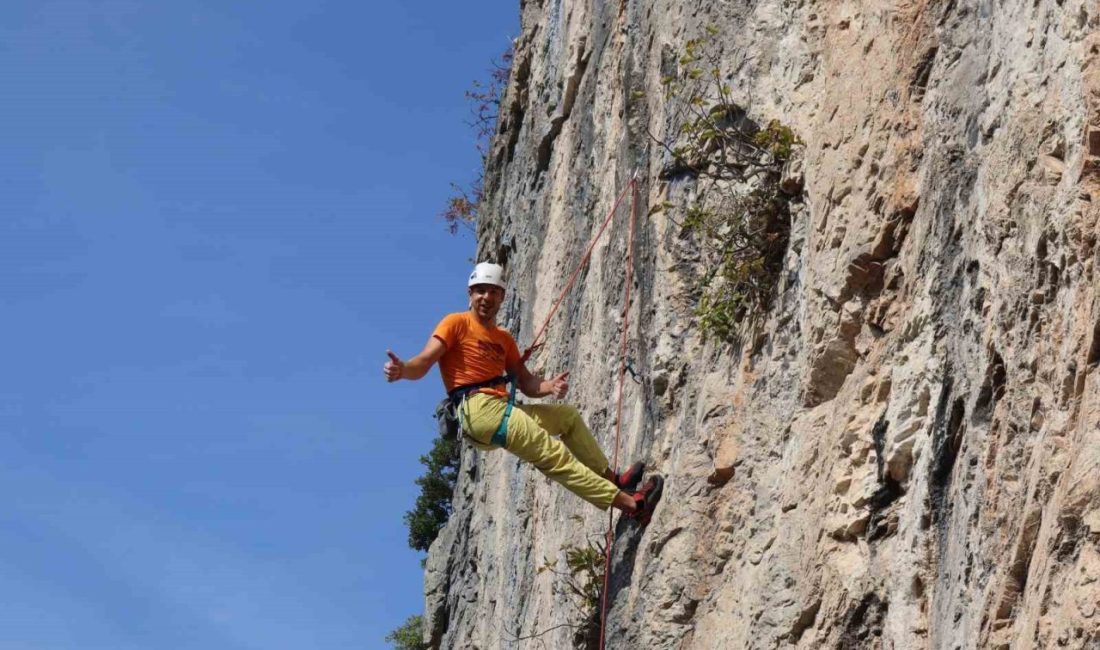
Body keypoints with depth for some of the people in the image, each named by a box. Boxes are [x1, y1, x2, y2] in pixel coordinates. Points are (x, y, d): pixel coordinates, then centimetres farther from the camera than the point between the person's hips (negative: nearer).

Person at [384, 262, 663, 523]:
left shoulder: (504, 339, 23)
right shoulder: (456, 323, 0)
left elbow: (526, 384, 18)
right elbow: (424, 362, -11)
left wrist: (549, 386, -4)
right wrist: (402, 369, -35)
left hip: (502, 409, 9)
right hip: (478, 408, -9)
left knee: (568, 415, 21)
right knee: (554, 454, -14)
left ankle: (609, 478, 25)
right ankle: (629, 502, -18)